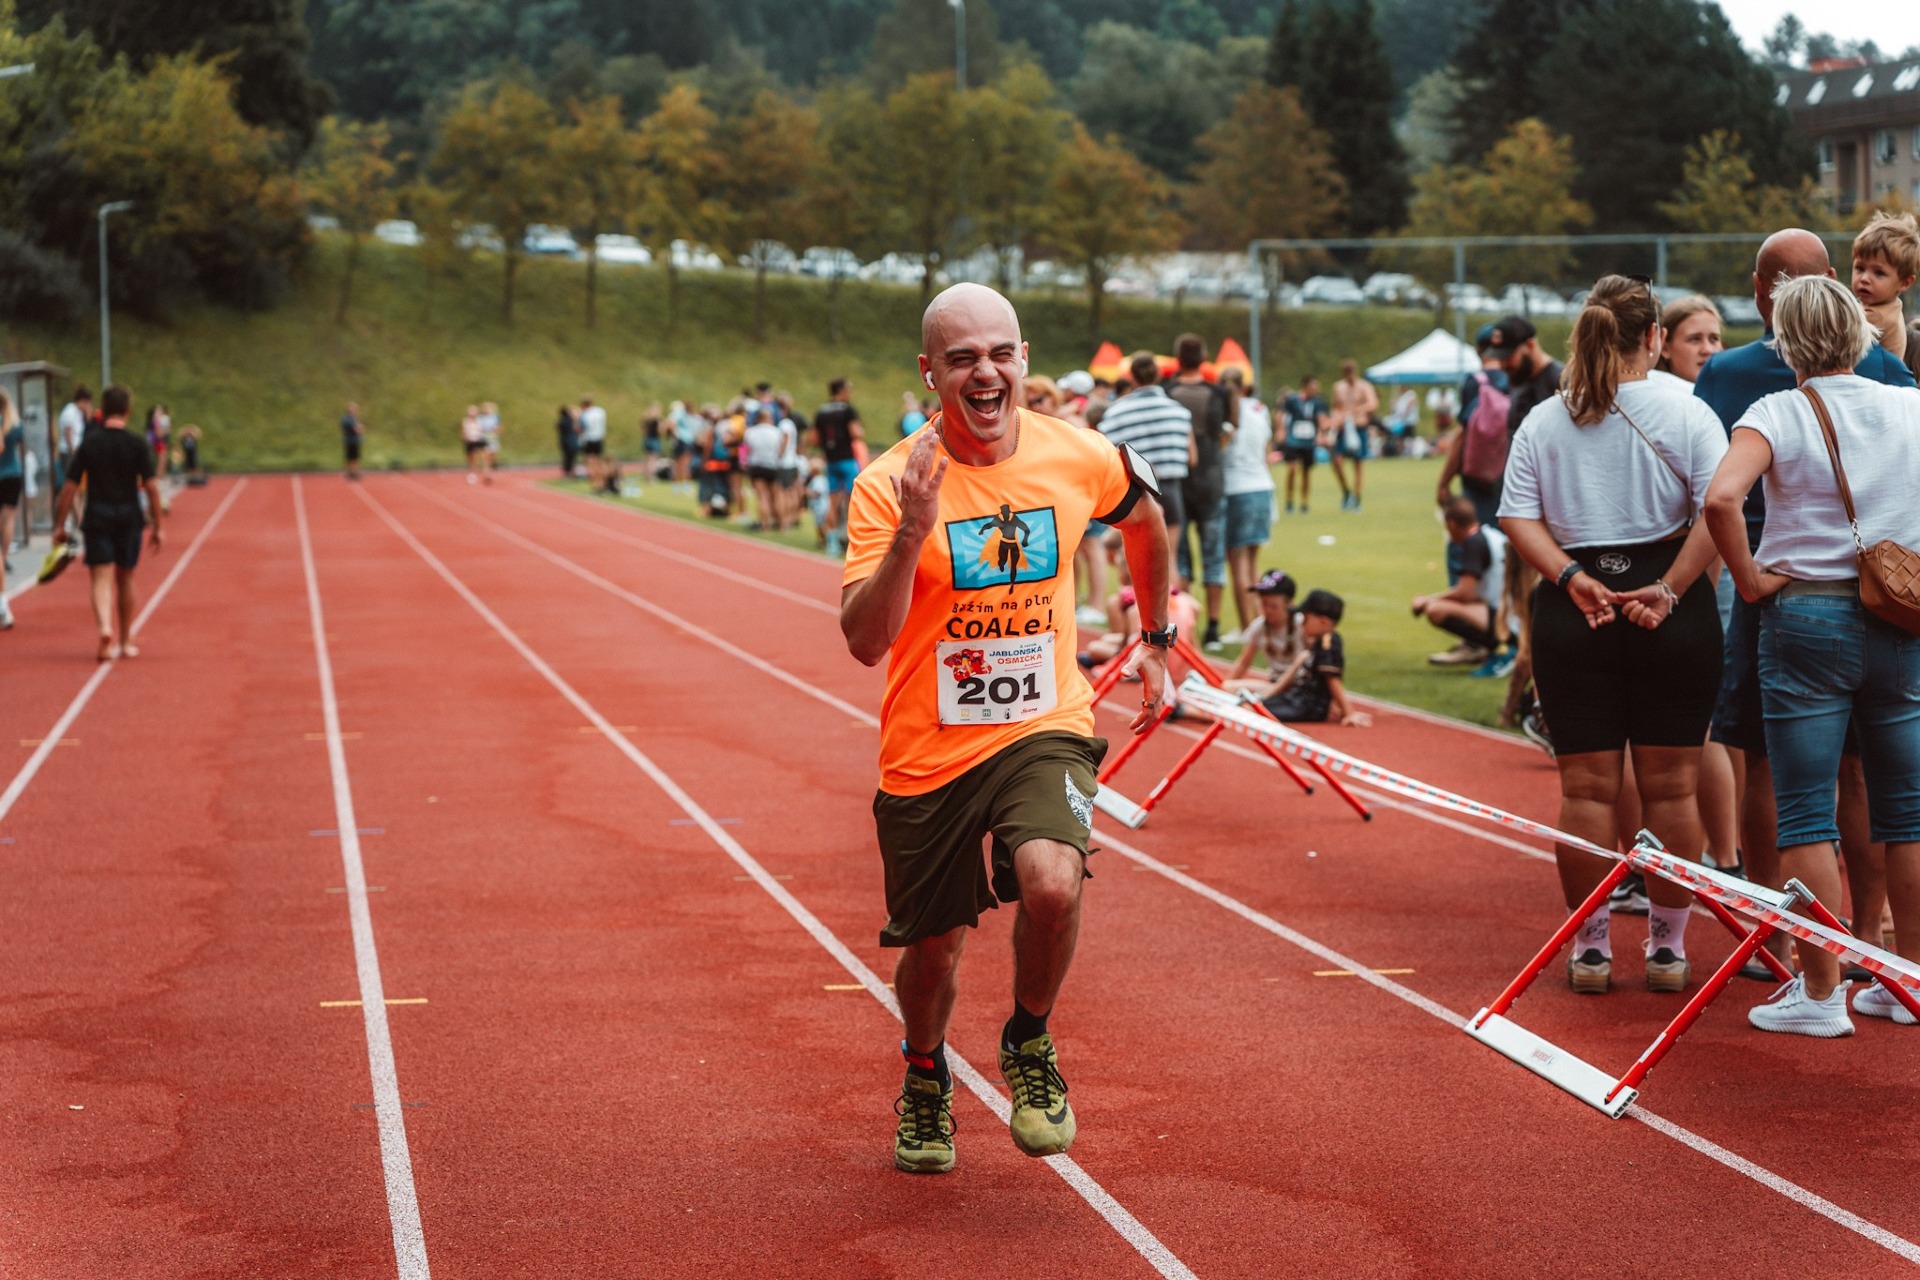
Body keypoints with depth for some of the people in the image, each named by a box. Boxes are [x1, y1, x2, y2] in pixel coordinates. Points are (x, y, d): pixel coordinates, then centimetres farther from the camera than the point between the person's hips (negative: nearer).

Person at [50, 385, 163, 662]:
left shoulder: (88, 444, -1)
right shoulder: (138, 445, -2)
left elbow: (70, 487, -2)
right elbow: (151, 487, -6)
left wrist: (60, 525, 4)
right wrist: (157, 527, 0)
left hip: (97, 518, -1)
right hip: (129, 518, 1)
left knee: (102, 580, -4)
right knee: (126, 581, 14)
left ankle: (105, 630, -28)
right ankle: (126, 642, 22)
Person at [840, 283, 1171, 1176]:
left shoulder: (1081, 460, -6)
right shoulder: (888, 486, -14)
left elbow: (1146, 523, 18)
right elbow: (864, 642, -22)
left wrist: (1158, 644, 23)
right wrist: (912, 533, -35)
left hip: (1043, 729, 0)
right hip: (927, 751, 0)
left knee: (1051, 882, -28)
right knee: (932, 946, 11)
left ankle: (1030, 1040, 4)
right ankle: (925, 1080, 46)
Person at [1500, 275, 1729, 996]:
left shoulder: (1543, 422, 5)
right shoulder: (1687, 415, -3)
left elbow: (1517, 517, -3)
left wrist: (1571, 578, -8)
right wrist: (1671, 589, -12)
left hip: (1573, 612, 2)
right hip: (1671, 613, -2)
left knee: (1586, 787, 7)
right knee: (1670, 786, 7)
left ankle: (1590, 949, 12)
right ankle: (1667, 948, 13)